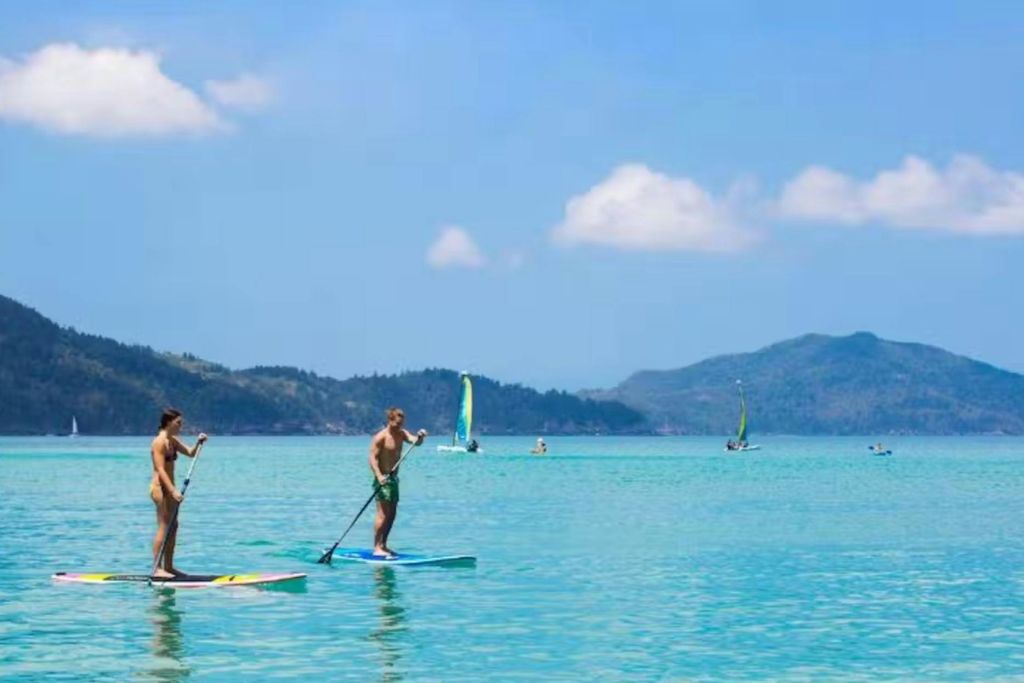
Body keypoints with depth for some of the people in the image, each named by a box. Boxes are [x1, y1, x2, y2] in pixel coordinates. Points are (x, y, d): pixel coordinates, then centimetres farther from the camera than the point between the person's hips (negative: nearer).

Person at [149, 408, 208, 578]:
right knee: (163, 527, -10)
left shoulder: (173, 441, 13)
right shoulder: (159, 442, -15)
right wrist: (173, 490, -28)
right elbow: (160, 470, -21)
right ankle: (157, 569, -9)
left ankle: (168, 567, 17)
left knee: (173, 527, 11)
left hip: (168, 488, 10)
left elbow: (190, 453, 15)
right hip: (160, 487, -10)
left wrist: (198, 443, -5)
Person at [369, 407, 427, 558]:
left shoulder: (401, 434, 9)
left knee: (392, 514, 11)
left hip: (393, 478, 8)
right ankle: (377, 547, -11)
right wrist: (379, 476, -29)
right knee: (383, 514, -12)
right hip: (383, 479, -8)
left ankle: (383, 545, 19)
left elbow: (415, 441, -4)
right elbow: (373, 457, -17)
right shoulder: (380, 437, -13)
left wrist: (420, 437, -27)